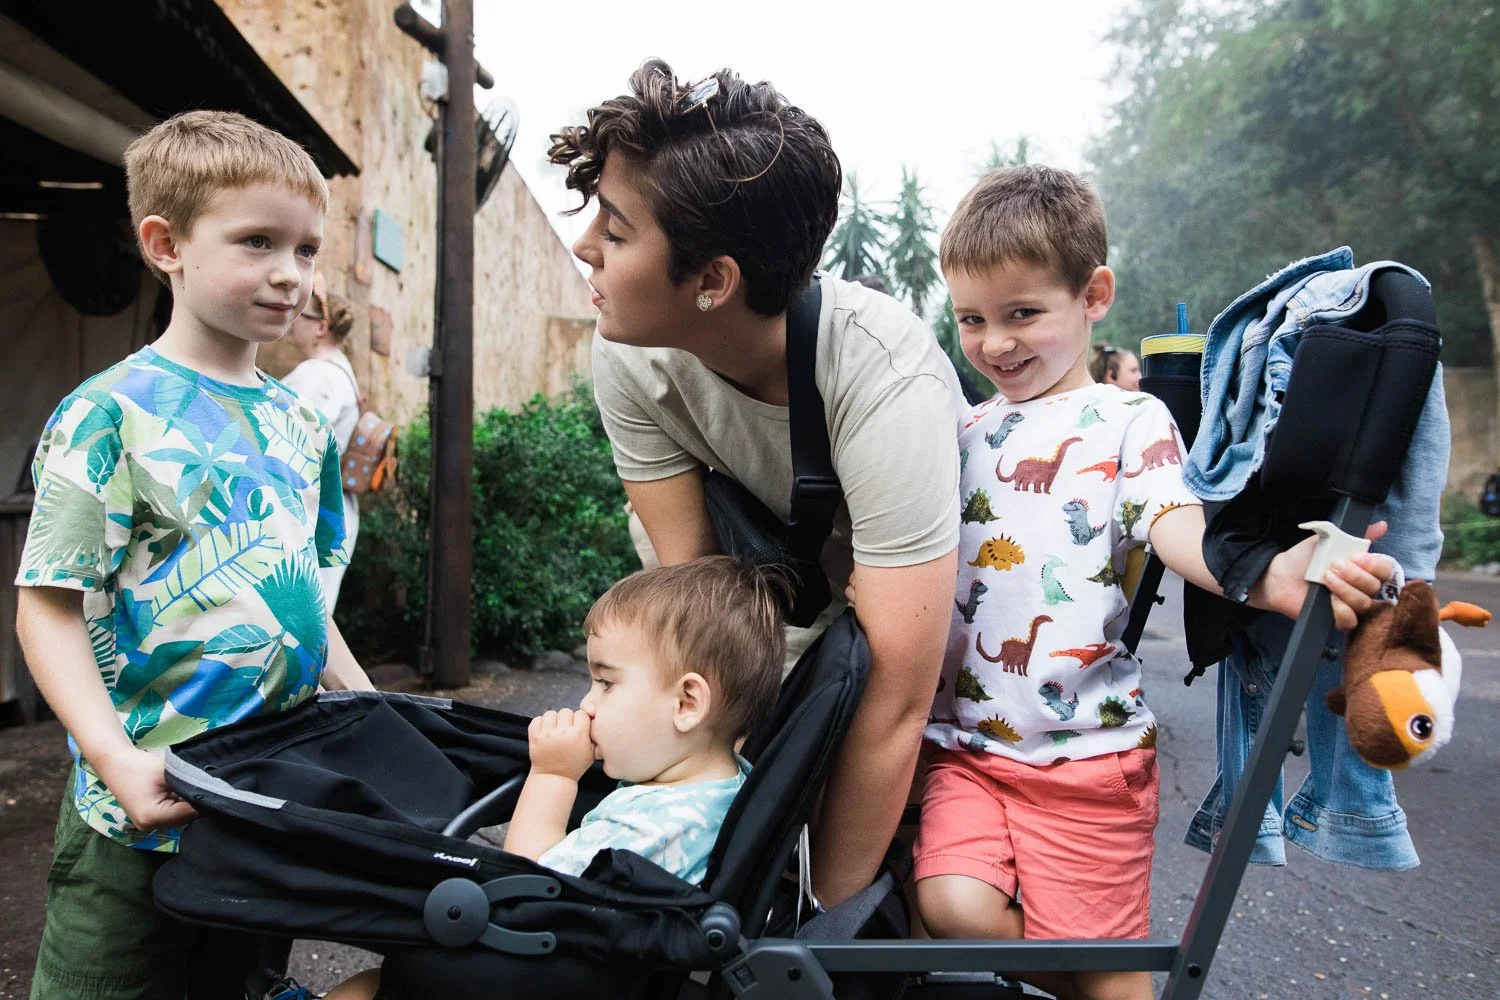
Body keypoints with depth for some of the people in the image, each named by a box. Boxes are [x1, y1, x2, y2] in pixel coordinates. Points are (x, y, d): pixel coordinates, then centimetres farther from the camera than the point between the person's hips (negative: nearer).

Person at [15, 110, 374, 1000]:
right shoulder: (112, 416, -13)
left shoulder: (299, 424, 6)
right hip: (147, 810, -6)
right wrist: (116, 758, -24)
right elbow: (51, 603, -14)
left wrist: (364, 700, 8)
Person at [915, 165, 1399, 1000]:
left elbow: (1179, 530, -17)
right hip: (963, 740, 4)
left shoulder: (1130, 421, 0)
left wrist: (1270, 577, -36)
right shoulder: (964, 434, 12)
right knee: (956, 910, -14)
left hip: (1087, 750, -3)